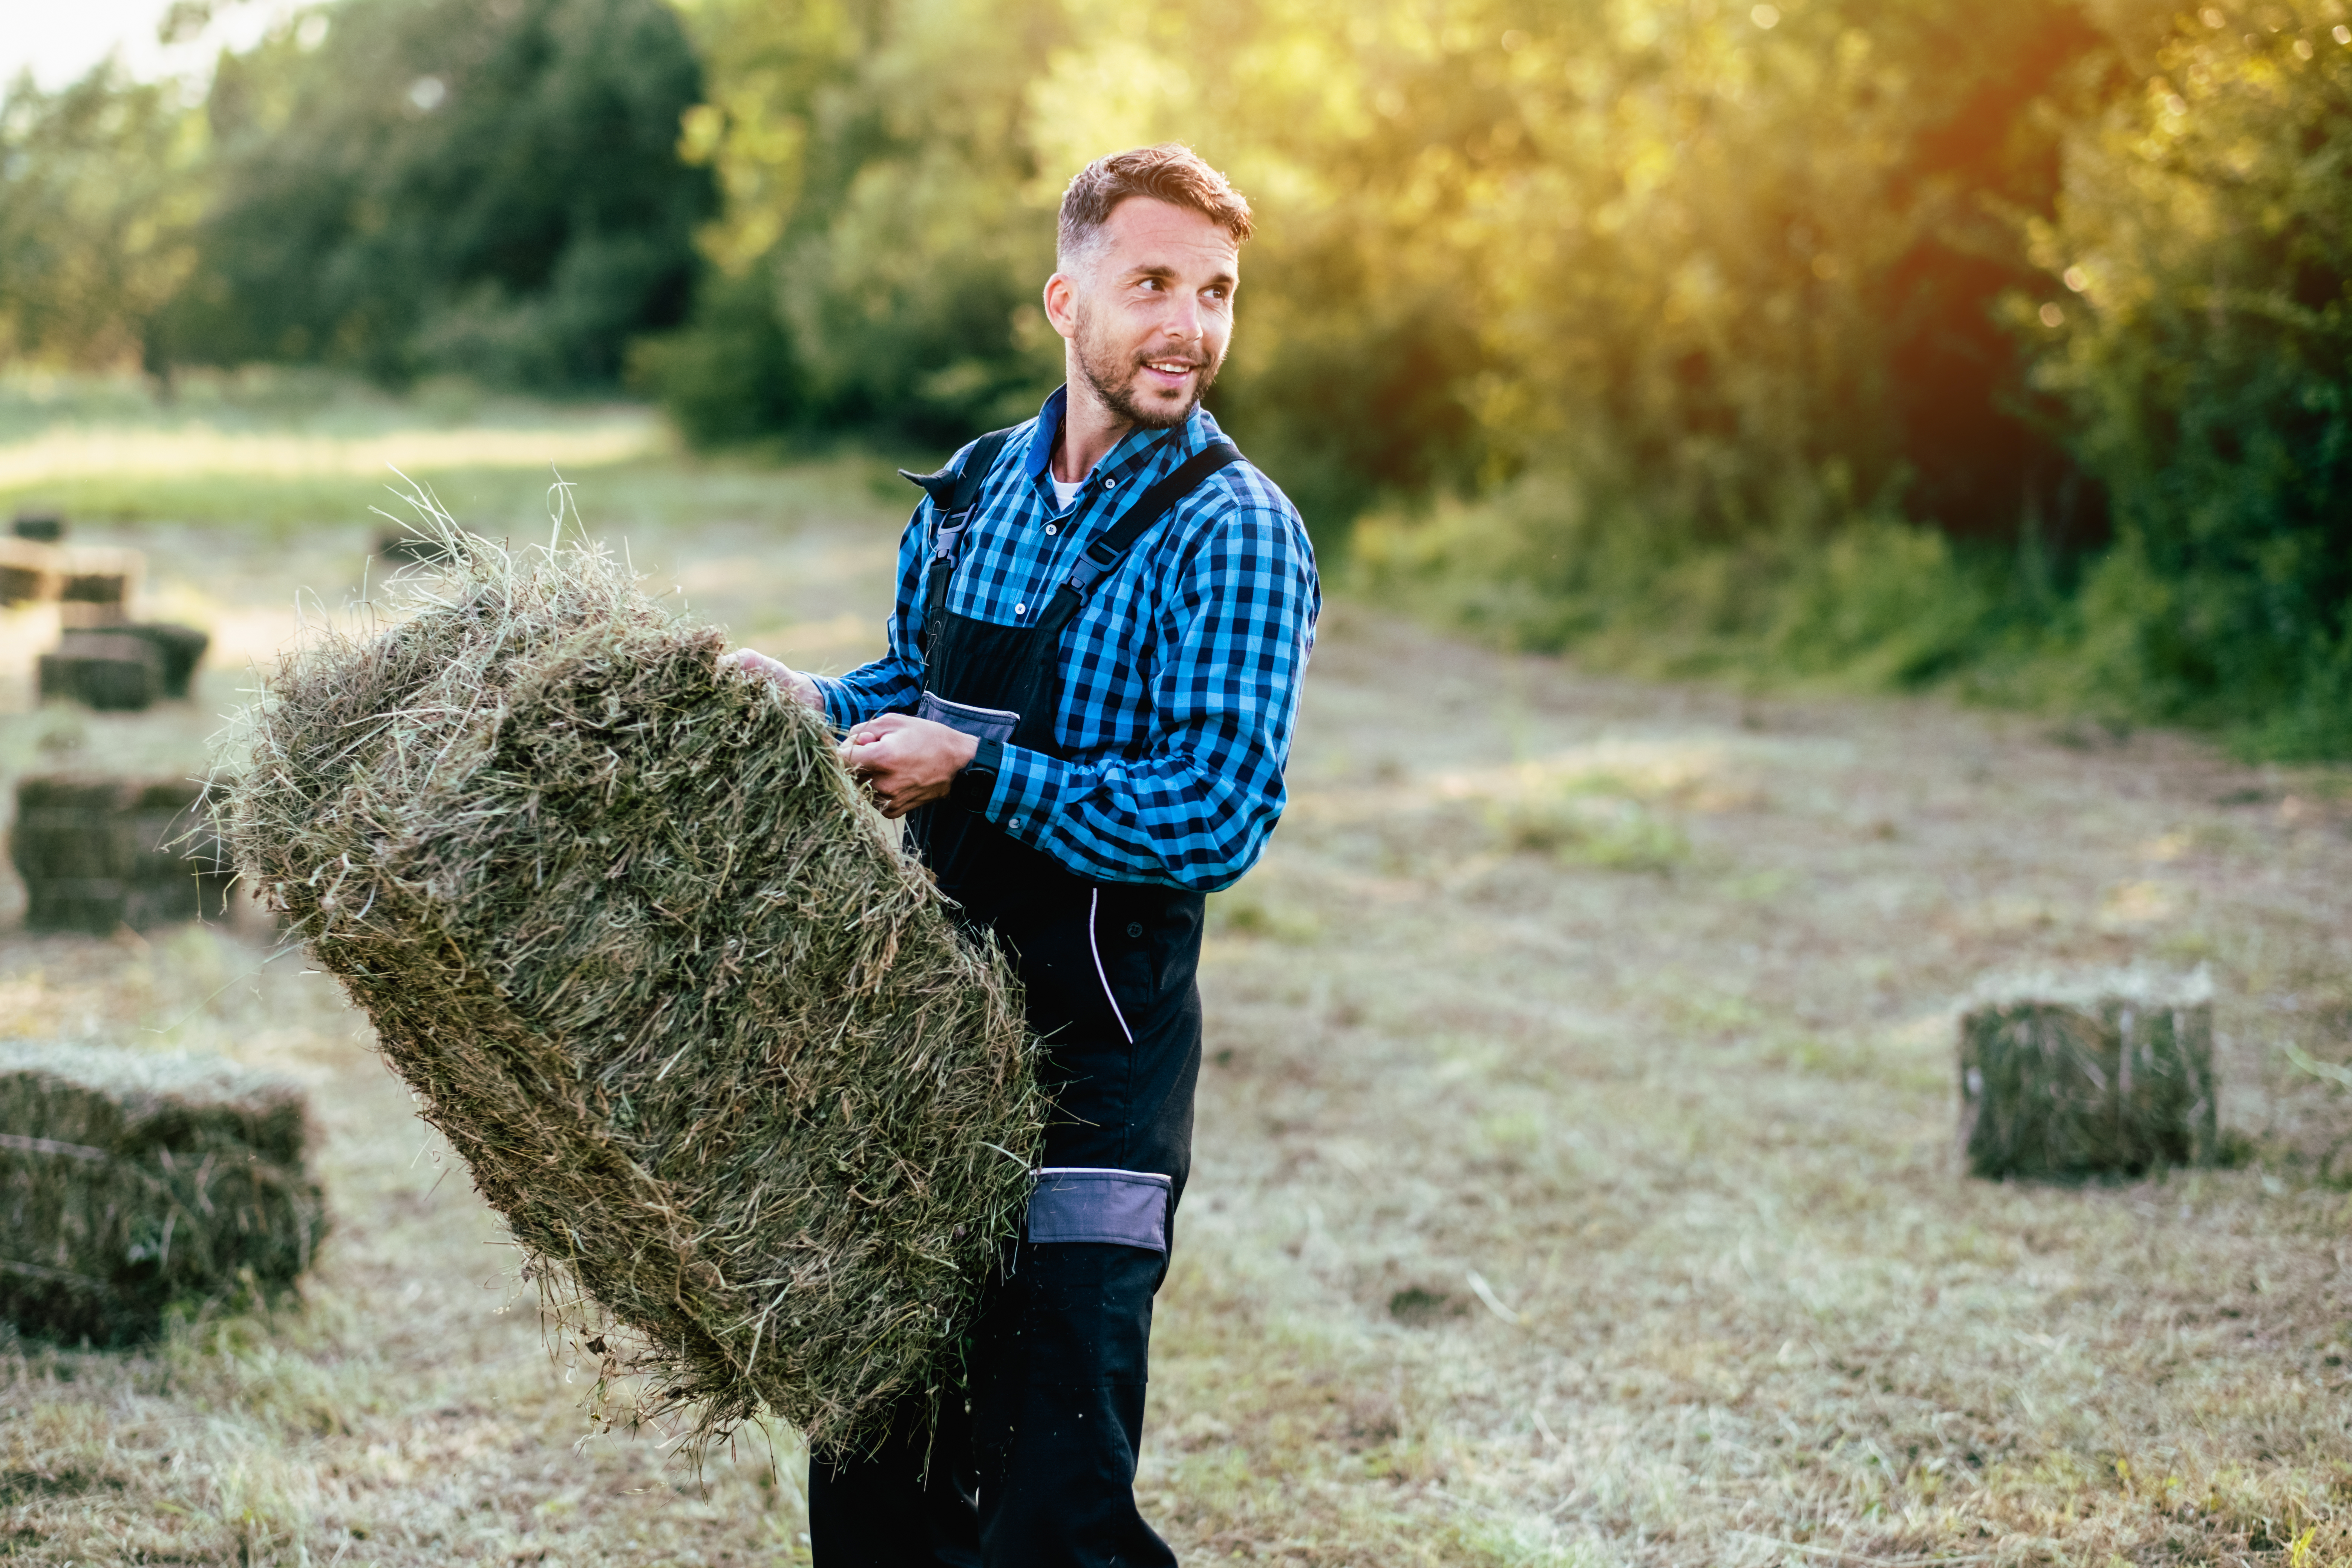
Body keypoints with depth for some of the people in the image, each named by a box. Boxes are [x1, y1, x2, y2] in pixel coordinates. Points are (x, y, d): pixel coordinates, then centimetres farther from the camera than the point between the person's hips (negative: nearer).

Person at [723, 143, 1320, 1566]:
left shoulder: (1236, 535, -13)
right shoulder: (973, 490, 8)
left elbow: (1219, 819, -21)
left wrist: (975, 772, -20)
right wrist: (809, 706, 4)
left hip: (1096, 1062, -7)